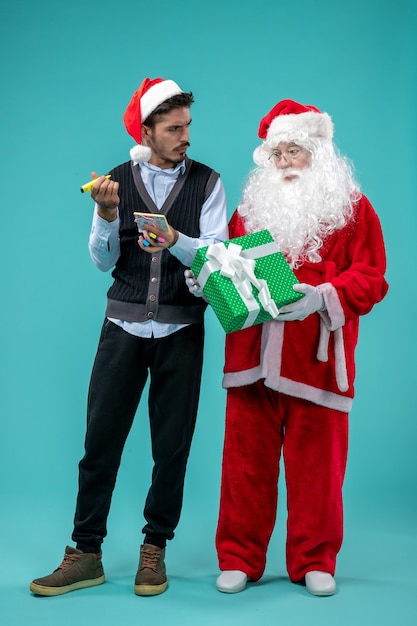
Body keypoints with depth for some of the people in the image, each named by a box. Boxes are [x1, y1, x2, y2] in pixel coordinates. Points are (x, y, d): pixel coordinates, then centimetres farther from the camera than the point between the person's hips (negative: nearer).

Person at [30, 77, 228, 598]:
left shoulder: (206, 182, 1)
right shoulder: (117, 181, 4)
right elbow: (102, 260, 1)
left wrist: (175, 240, -27)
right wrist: (108, 215, -16)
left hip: (181, 329, -1)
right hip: (125, 324, 1)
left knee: (172, 446, 6)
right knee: (101, 439, 2)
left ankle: (154, 550, 22)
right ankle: (86, 554, 14)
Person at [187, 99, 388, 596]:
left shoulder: (351, 206, 5)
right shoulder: (251, 206, 16)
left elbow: (370, 276, -3)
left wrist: (321, 296, -18)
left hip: (316, 358, -3)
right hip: (252, 356, 3)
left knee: (316, 460, 4)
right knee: (247, 458, 5)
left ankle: (314, 561, 20)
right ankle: (239, 559, 17)